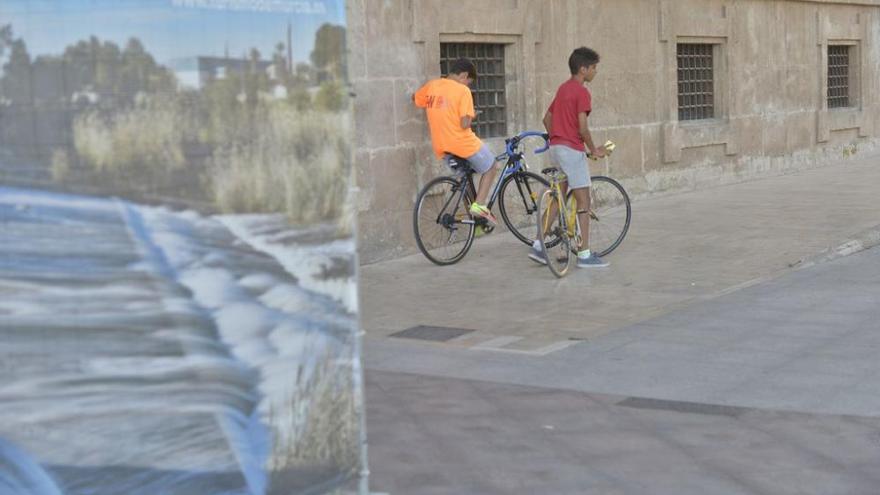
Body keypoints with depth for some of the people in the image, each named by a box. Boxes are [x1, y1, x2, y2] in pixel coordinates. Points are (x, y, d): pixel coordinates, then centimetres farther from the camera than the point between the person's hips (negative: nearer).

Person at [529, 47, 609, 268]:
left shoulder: (563, 88, 14)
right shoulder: (582, 92, -14)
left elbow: (547, 118, 20)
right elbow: (582, 128, -19)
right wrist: (594, 150, -6)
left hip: (556, 147, 9)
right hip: (572, 150, -9)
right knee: (583, 201, -3)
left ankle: (539, 245, 13)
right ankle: (584, 254, -1)